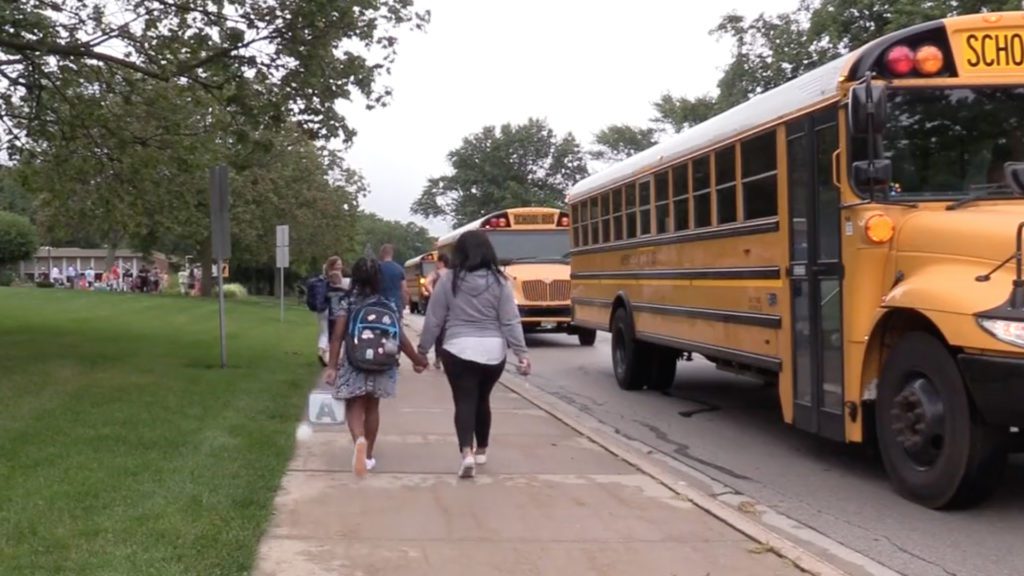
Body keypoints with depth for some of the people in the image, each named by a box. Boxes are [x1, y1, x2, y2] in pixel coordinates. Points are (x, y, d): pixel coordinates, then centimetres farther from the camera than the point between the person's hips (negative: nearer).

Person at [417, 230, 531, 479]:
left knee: (464, 402, 0)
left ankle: (467, 453, -19)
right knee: (482, 400, 19)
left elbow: (434, 320, 1)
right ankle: (481, 450, 33)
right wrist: (522, 353, 1)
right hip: (493, 351, 2)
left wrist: (422, 349, 11)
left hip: (459, 350, -2)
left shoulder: (449, 280, -4)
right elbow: (511, 322, -3)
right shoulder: (498, 281, -2)